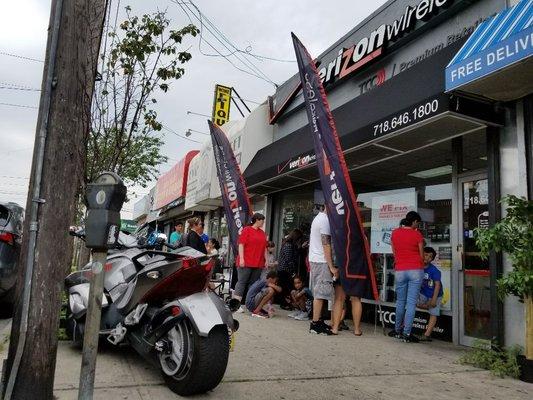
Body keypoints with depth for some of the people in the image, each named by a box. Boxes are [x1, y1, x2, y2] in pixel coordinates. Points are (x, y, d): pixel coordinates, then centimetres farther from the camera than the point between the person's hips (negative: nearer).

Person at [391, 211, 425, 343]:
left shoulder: (395, 233, 5)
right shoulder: (417, 234, -5)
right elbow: (422, 255, 3)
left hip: (400, 271, 3)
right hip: (416, 270, -3)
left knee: (400, 301, 15)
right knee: (411, 303, -1)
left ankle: (398, 331, 25)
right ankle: (407, 334, -1)